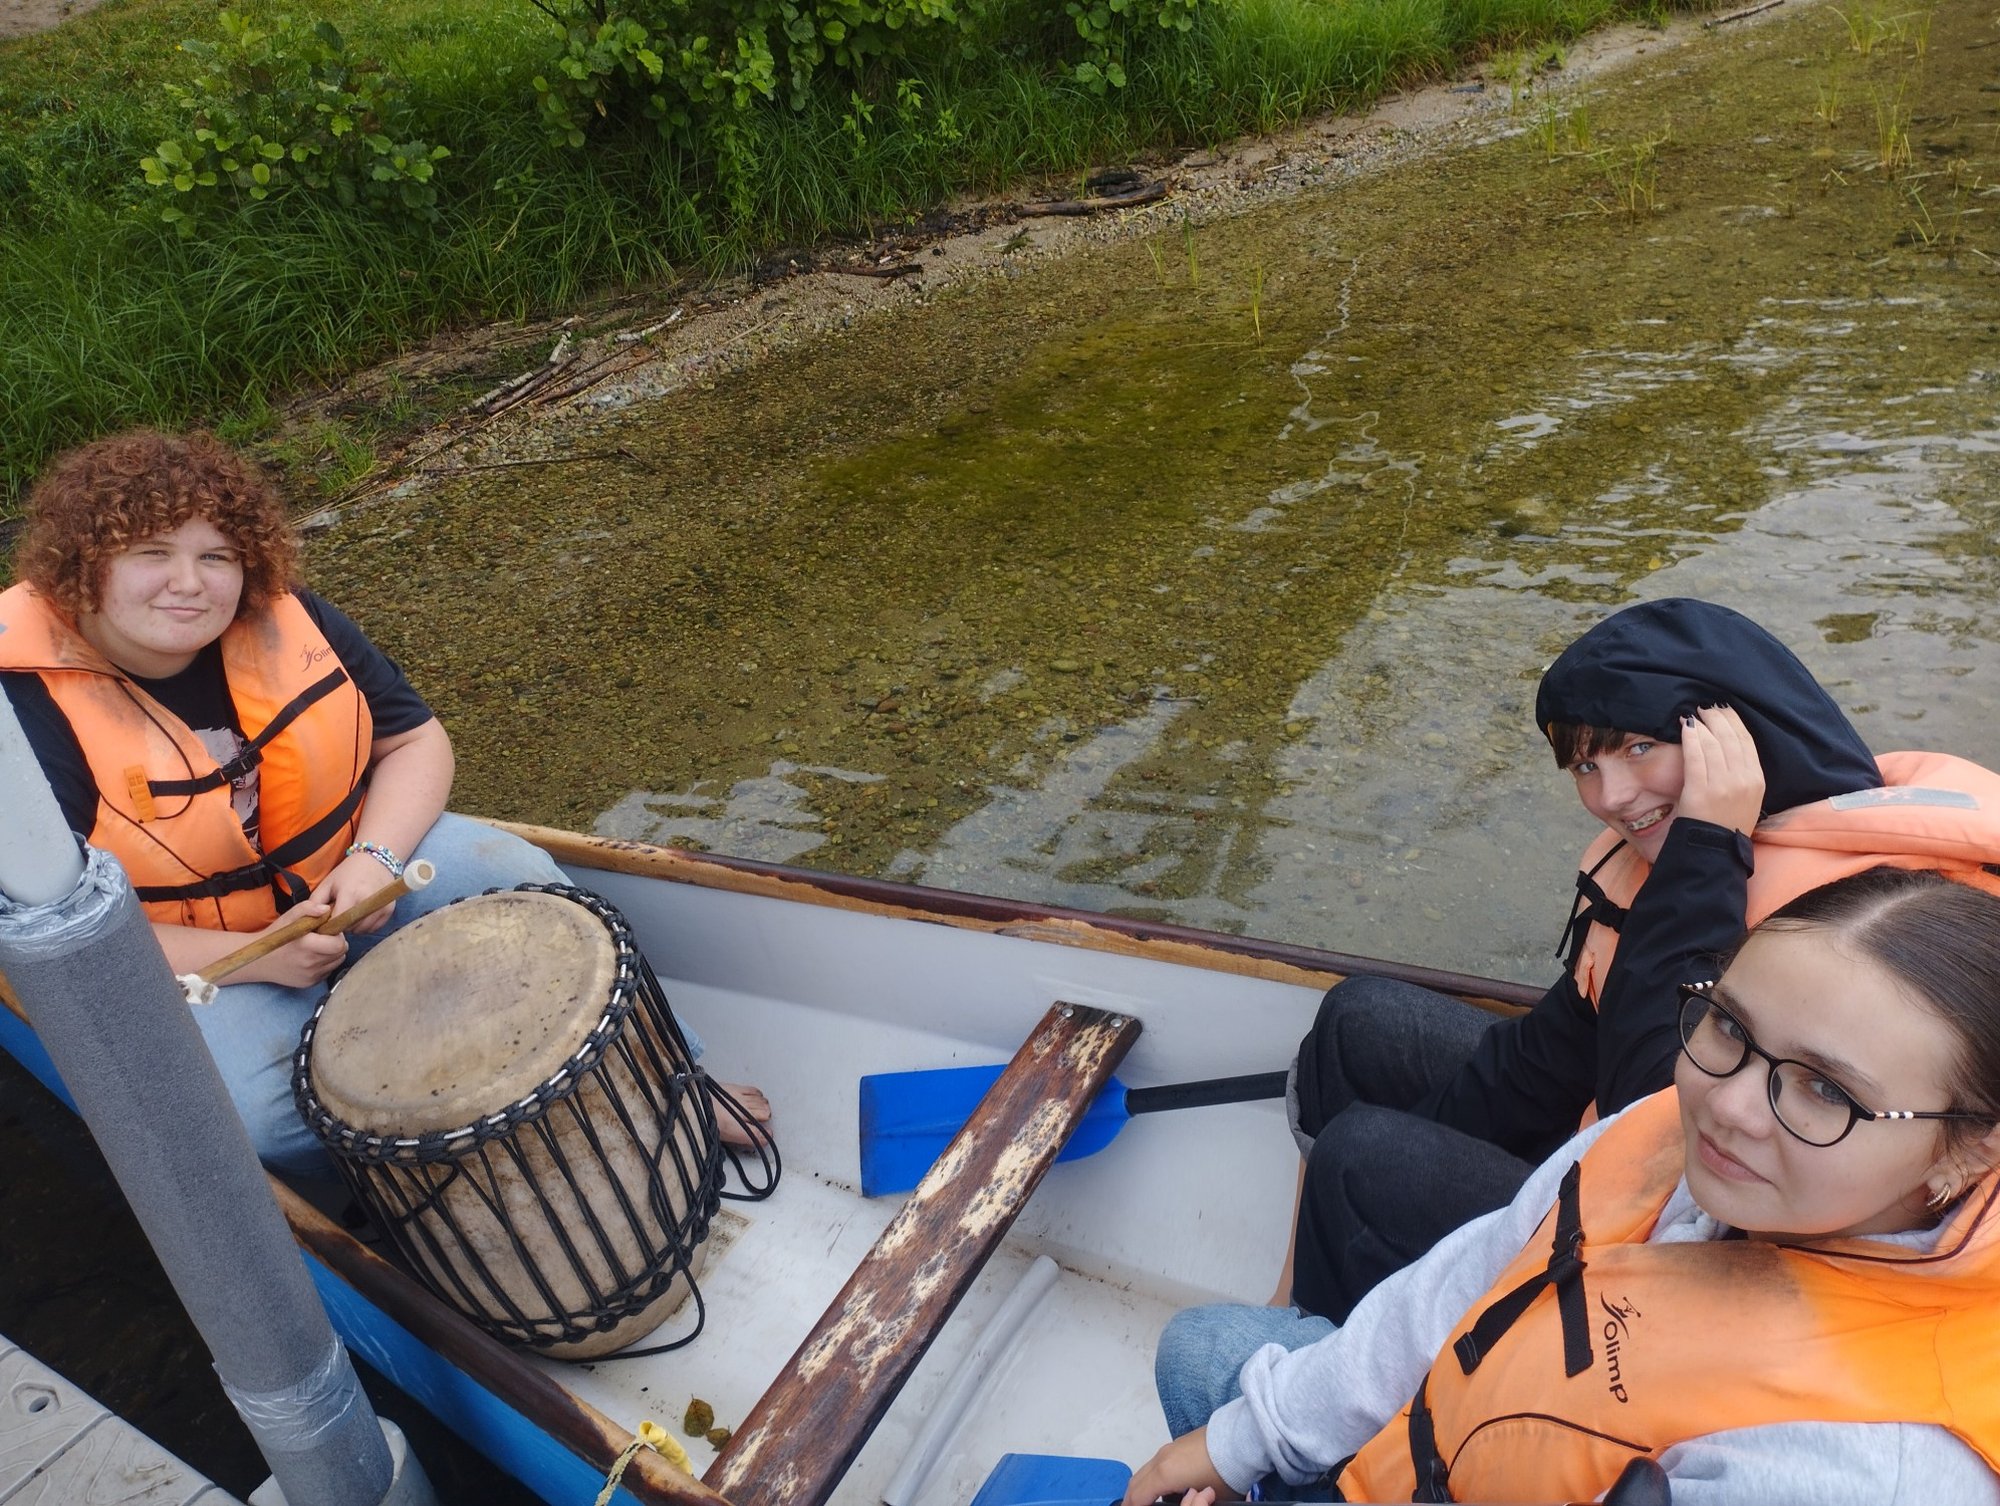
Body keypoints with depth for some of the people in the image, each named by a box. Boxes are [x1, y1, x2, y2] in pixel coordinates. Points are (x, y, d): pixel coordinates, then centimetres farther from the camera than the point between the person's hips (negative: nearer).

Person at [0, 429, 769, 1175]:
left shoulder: (284, 619, -10)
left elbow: (416, 740, -2)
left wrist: (374, 858, -20)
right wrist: (255, 958, -26)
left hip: (344, 869, 3)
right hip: (189, 963, -3)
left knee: (521, 882, -16)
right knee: (247, 1105, -31)